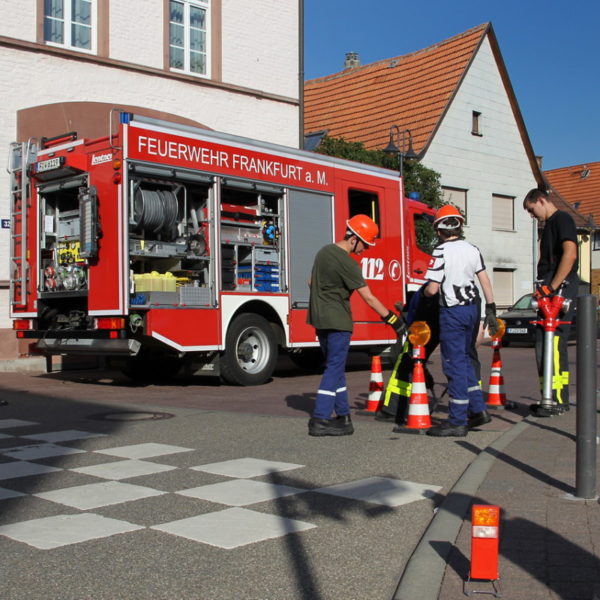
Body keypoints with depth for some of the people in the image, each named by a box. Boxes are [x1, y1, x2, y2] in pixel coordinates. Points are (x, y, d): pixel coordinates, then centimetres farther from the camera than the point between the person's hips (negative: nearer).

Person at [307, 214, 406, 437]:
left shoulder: (324, 251, 9)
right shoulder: (347, 263, -18)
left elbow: (311, 282, 20)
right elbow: (368, 297, -18)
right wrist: (392, 319, -14)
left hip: (319, 319, 9)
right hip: (337, 322, -9)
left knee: (336, 367, 15)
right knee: (335, 369, -5)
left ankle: (342, 414, 20)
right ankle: (320, 420, -7)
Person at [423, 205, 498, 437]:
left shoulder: (441, 251, -13)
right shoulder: (472, 249, 6)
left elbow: (432, 289, -17)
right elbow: (485, 280, 4)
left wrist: (425, 292, 6)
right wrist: (491, 309, 7)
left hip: (452, 311, -7)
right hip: (472, 308, 7)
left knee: (455, 364, -3)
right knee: (465, 359, 20)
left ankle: (457, 421, 0)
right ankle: (478, 410, 20)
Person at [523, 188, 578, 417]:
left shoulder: (562, 219, -6)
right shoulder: (550, 225, 24)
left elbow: (570, 254, -19)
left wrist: (551, 287, -21)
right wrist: (543, 288, 13)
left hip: (561, 289, -10)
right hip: (551, 292, 10)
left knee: (551, 344, -13)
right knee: (549, 345, 11)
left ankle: (558, 400, -11)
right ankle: (553, 398, 17)